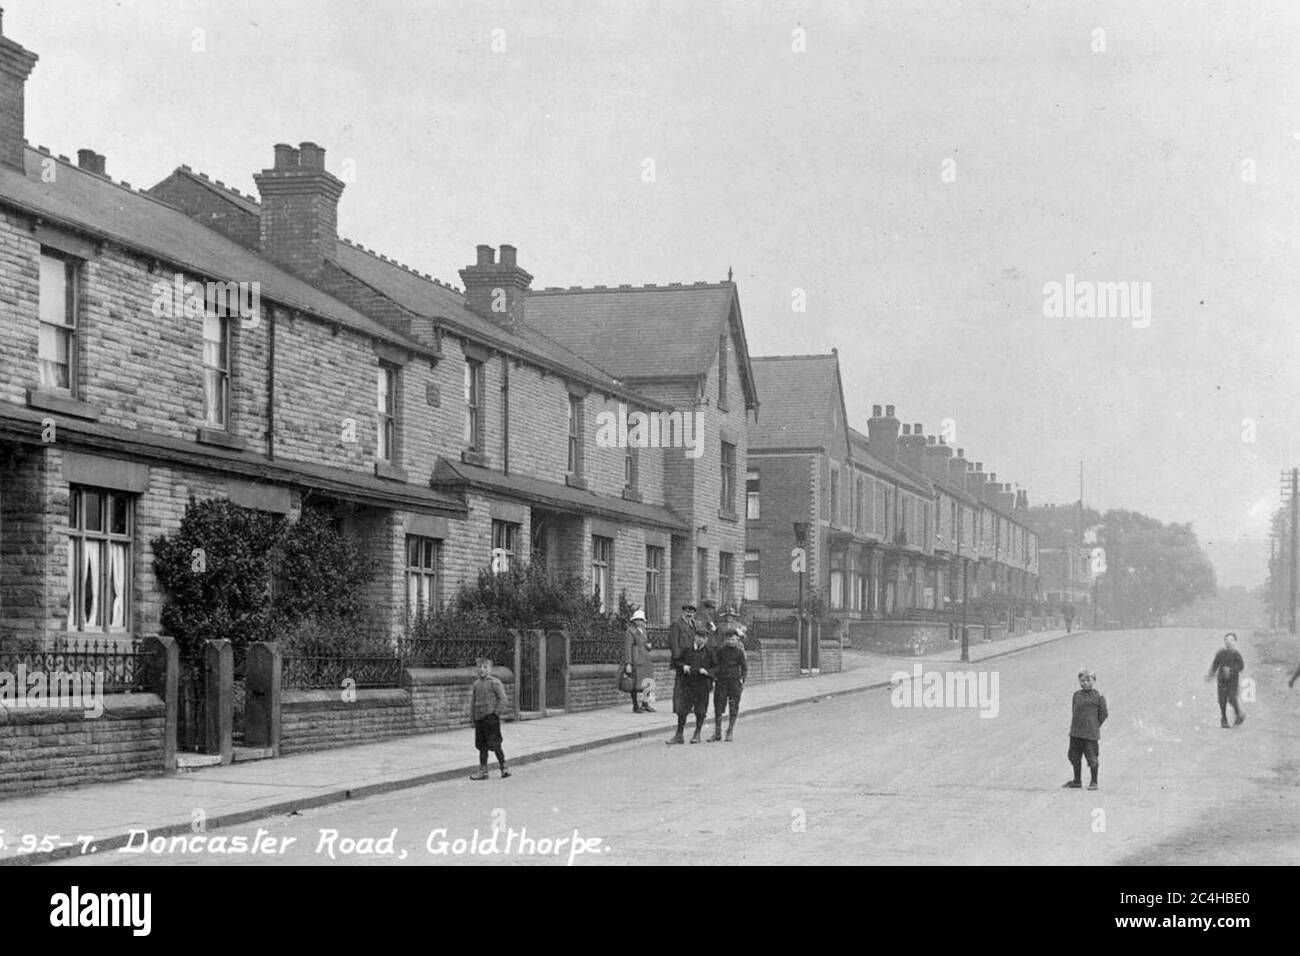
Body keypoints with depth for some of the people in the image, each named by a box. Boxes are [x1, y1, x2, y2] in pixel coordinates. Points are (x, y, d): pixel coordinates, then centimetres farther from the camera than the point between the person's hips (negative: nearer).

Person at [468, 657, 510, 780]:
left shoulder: (494, 682, -7)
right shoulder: (476, 683, 12)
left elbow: (502, 698, -9)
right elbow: (473, 700, 19)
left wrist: (496, 712, -13)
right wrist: (472, 714, 10)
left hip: (491, 717, -6)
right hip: (479, 718, 6)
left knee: (495, 744, -4)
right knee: (481, 745, 9)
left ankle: (504, 768, 8)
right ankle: (483, 771, 14)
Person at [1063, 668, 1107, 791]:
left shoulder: (1098, 696, -5)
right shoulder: (1076, 694, 10)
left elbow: (1103, 714, 0)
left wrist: (1094, 726, 0)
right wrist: (1074, 727, 11)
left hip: (1090, 734, -6)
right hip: (1075, 732, 6)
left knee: (1092, 757, -2)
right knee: (1074, 756, 11)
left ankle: (1094, 782, 8)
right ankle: (1077, 781, 23)